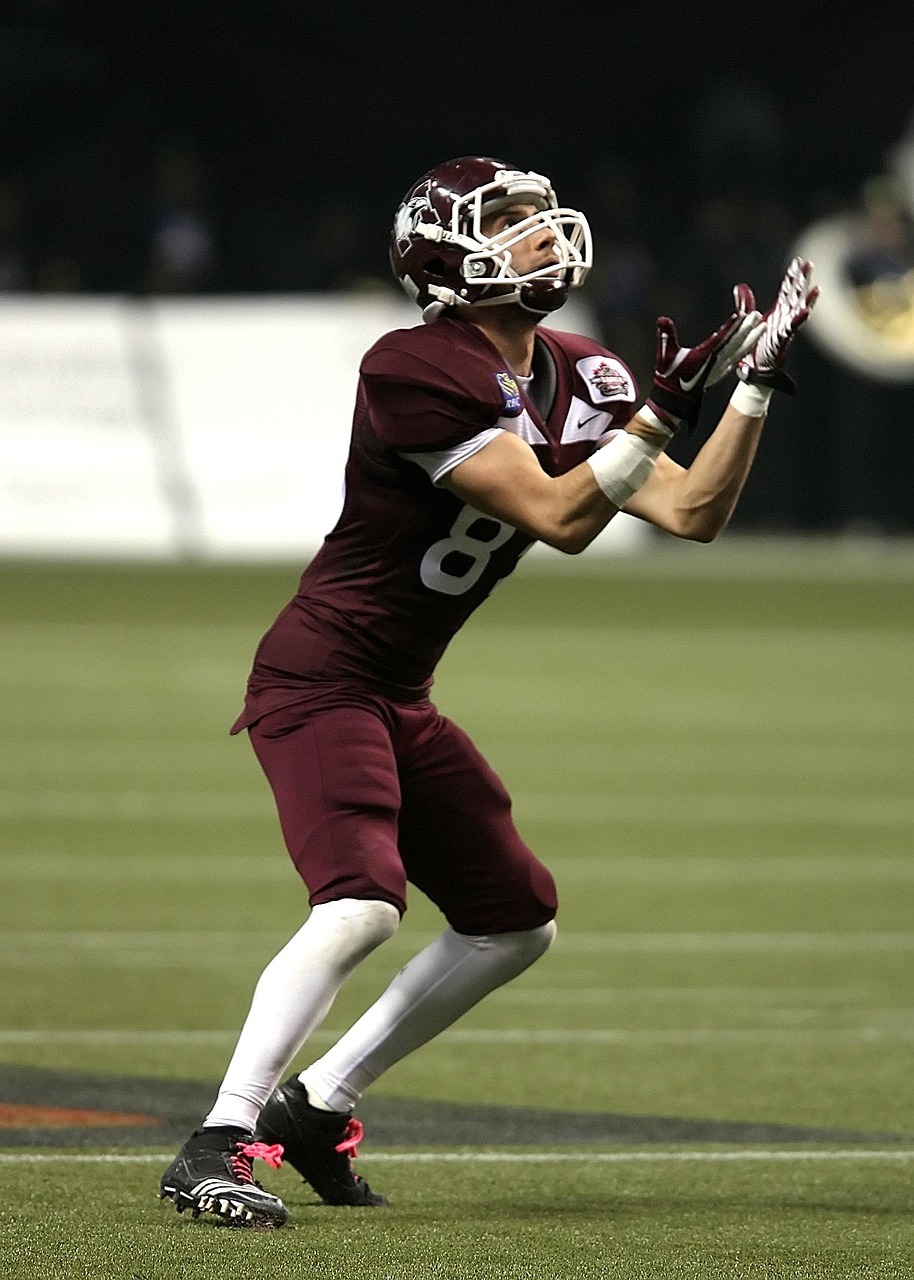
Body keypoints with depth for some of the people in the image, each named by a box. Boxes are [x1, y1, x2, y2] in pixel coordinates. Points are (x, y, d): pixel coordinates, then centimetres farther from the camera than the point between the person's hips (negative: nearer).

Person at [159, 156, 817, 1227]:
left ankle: (316, 1107, 21)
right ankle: (217, 1145, -23)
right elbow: (559, 518, -24)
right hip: (320, 682, -10)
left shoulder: (572, 377, 7)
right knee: (362, 905, -27)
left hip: (400, 698, 10)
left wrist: (755, 383, -1)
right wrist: (662, 408, -26)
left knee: (517, 921, 13)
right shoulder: (420, 372, -20)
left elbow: (693, 514, 5)